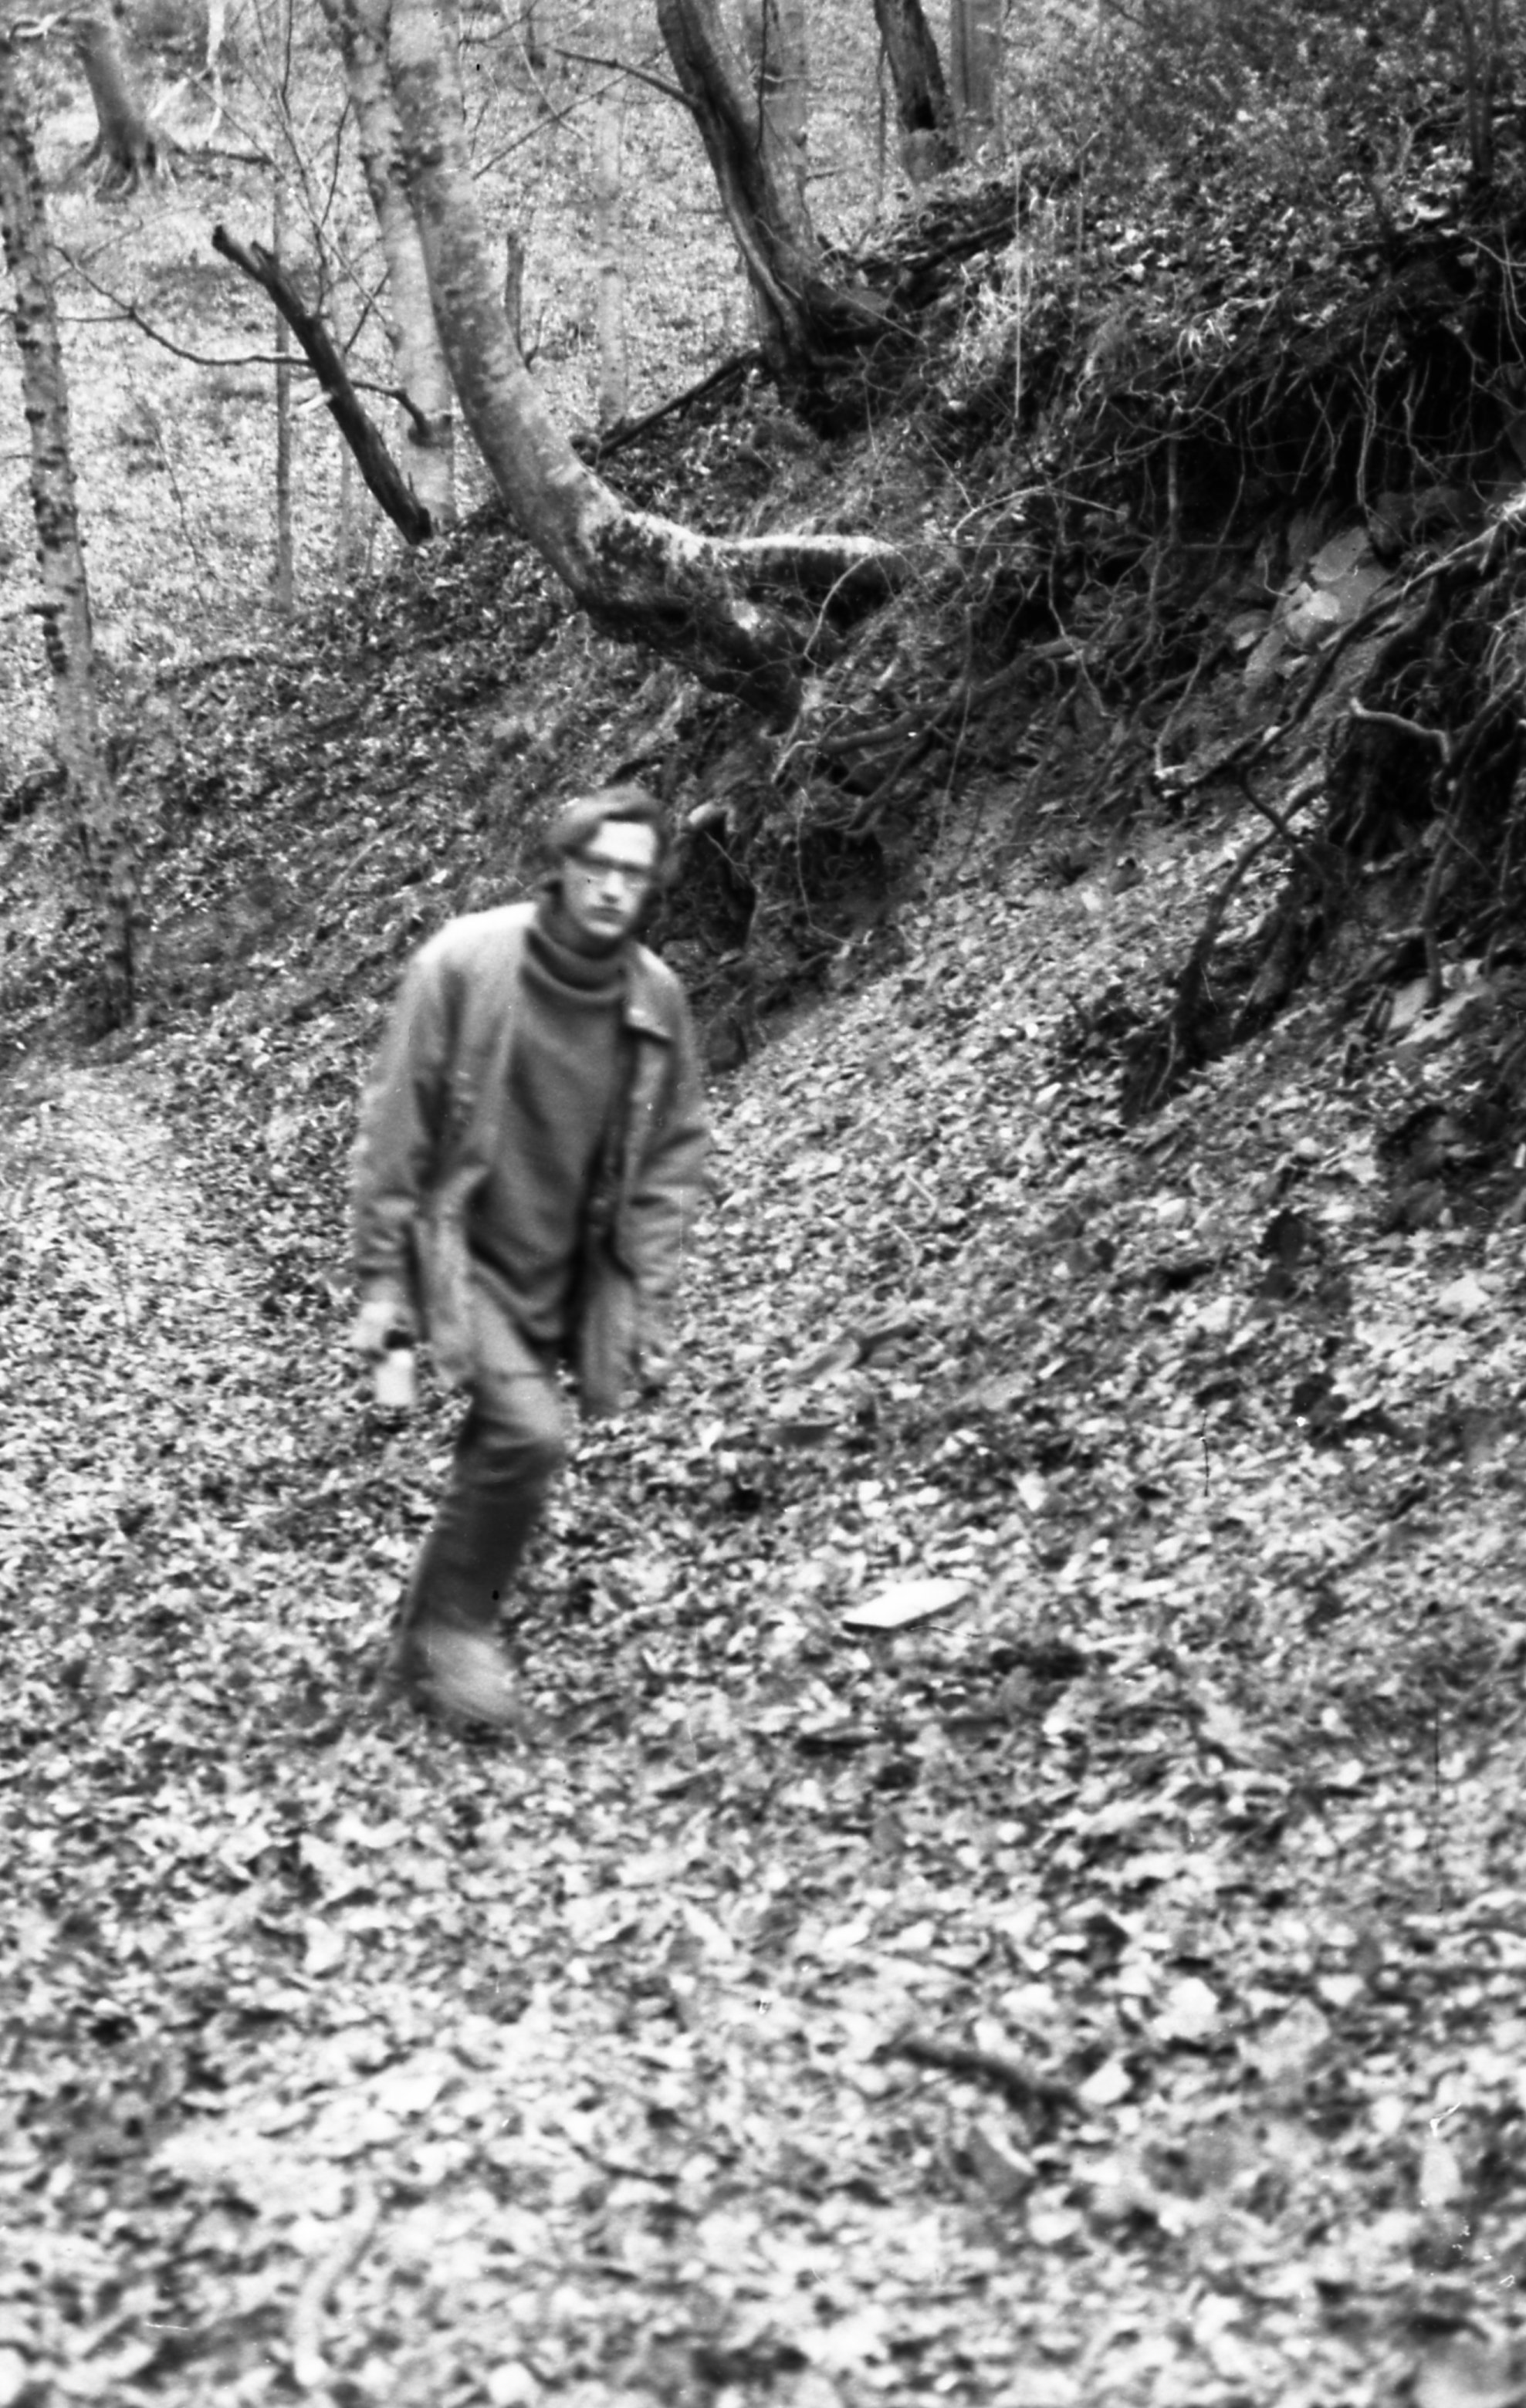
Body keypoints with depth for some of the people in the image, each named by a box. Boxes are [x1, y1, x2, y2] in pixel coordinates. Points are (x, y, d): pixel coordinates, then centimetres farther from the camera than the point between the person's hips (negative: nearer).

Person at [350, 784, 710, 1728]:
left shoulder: (658, 998, -2)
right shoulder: (465, 963, -14)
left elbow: (672, 1158, 5)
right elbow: (396, 1127, -10)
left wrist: (653, 1307, 2)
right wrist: (382, 1279, -10)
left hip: (567, 1278, 5)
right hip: (462, 1256, -4)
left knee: (504, 1447, 9)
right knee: (530, 1434, -21)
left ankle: (436, 1639, 29)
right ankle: (451, 1624, 0)